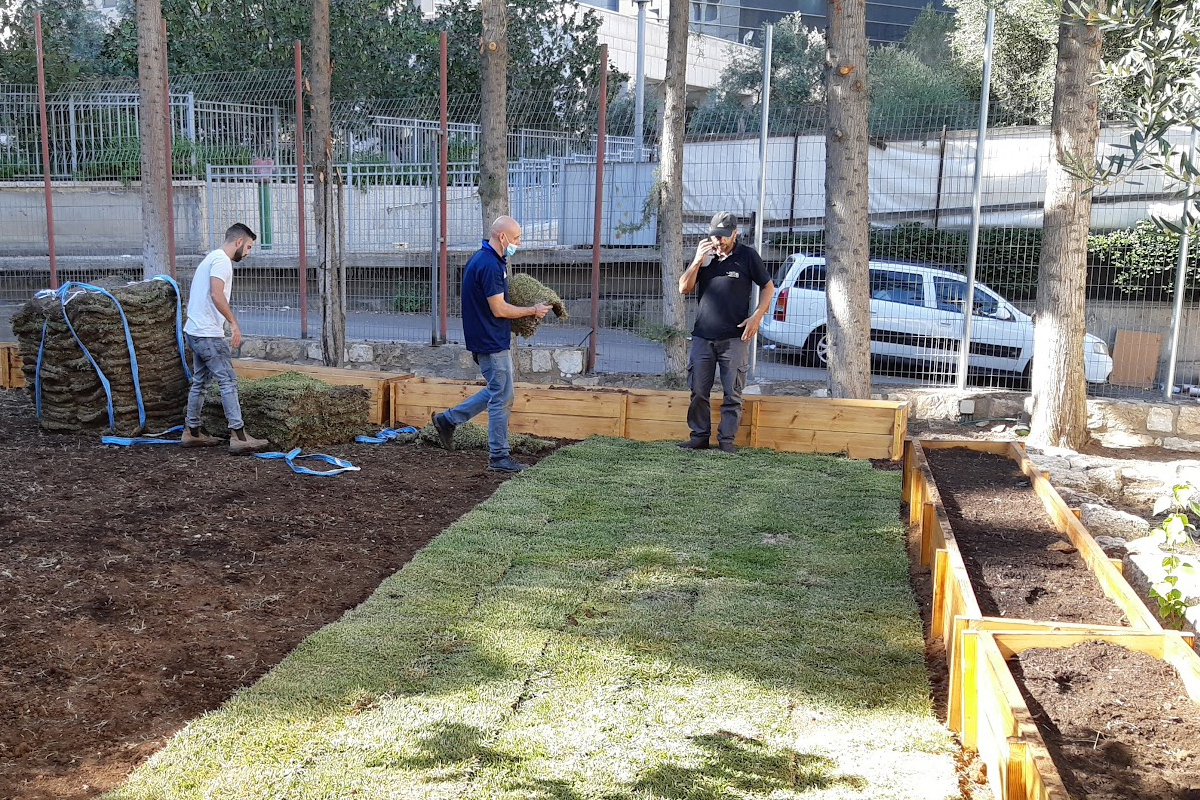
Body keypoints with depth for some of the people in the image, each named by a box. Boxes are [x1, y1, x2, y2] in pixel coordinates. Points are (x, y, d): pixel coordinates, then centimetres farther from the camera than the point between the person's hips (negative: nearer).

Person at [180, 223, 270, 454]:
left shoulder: (212, 258, 20)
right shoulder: (222, 260, -12)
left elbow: (192, 296, 25)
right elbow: (217, 295, -25)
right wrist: (234, 322, -20)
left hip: (195, 331, 11)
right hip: (208, 334, -11)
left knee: (200, 382, 16)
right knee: (228, 381, -10)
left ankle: (192, 431, 23)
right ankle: (239, 437, -13)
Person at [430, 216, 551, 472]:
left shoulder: (482, 258, 11)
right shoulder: (489, 265, -21)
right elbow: (499, 309, -22)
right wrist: (533, 310, -10)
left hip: (490, 340, 10)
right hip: (492, 342, -10)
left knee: (496, 391, 20)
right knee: (502, 398, -1)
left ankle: (447, 419, 25)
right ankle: (499, 457, 8)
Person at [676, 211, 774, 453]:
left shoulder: (747, 256, 2)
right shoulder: (704, 255, 11)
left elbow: (768, 287, 8)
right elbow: (684, 288, 6)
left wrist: (756, 316, -6)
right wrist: (697, 260, -7)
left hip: (734, 337, -3)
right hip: (702, 336, 3)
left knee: (733, 393, -2)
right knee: (698, 391, 3)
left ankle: (727, 439, 4)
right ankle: (699, 436, 13)